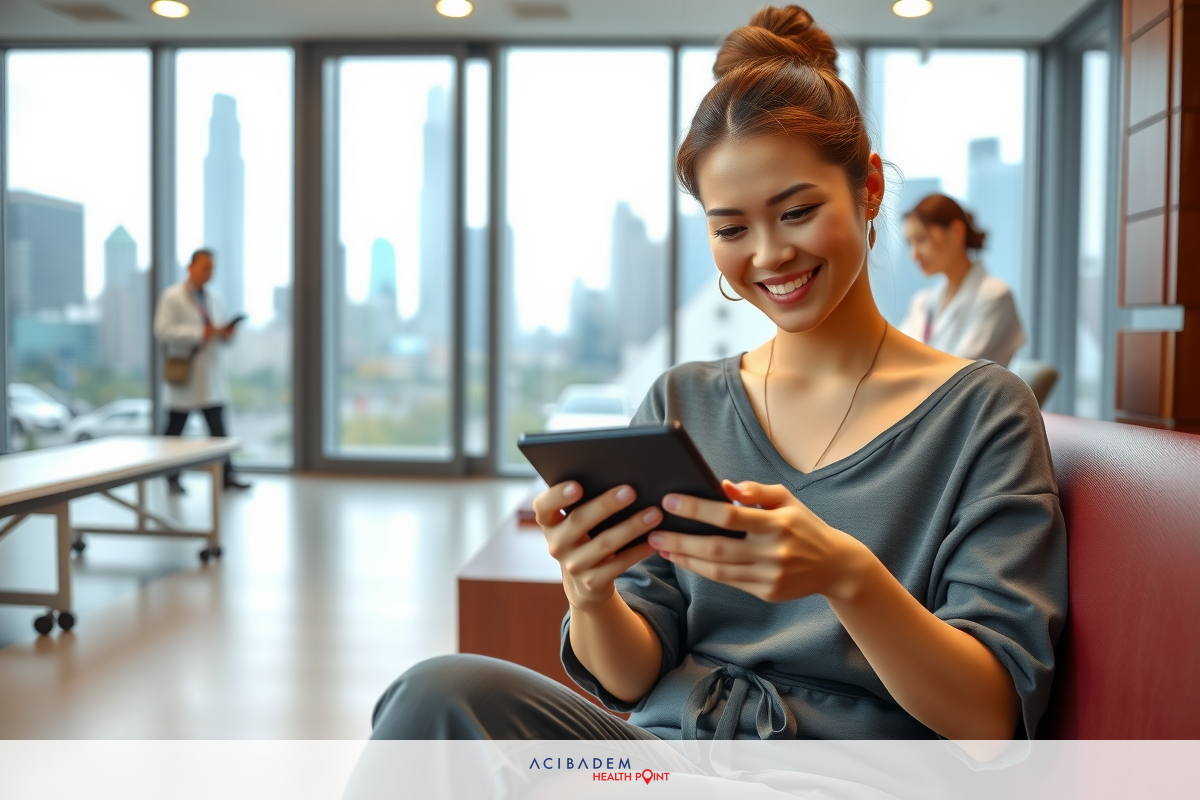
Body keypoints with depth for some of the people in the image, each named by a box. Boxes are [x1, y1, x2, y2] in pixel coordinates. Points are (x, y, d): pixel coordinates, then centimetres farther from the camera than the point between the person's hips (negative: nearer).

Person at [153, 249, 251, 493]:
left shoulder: (215, 299, 16)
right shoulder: (172, 297, -3)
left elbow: (221, 331, 23)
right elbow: (162, 330, -14)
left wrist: (225, 333, -3)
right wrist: (200, 333, -20)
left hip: (212, 376, 5)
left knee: (218, 427, -1)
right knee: (175, 429, 5)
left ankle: (226, 475, 1)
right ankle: (172, 479, 15)